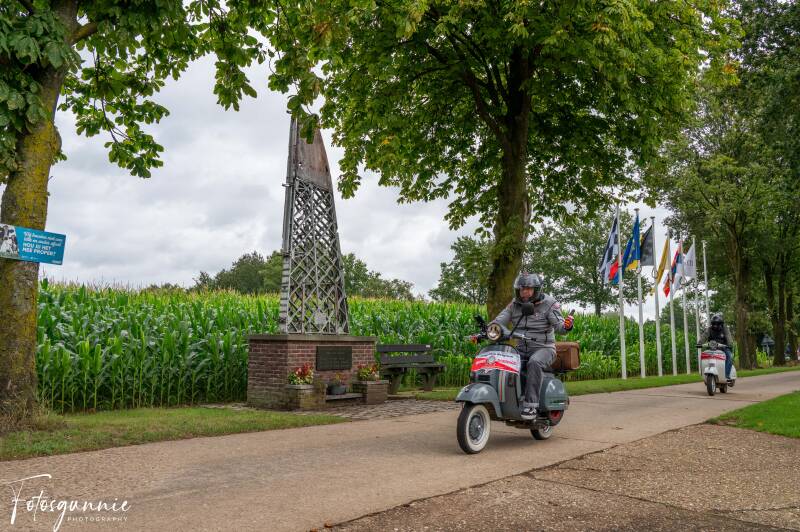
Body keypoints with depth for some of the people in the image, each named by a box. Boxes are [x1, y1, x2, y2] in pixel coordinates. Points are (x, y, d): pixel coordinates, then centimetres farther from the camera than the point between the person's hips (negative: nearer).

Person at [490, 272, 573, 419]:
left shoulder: (548, 303, -5)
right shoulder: (514, 304, 7)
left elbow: (558, 324, -14)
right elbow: (499, 321, 2)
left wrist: (566, 326, -38)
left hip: (543, 348, -4)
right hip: (521, 348, 5)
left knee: (534, 363, -36)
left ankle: (531, 404, -35)